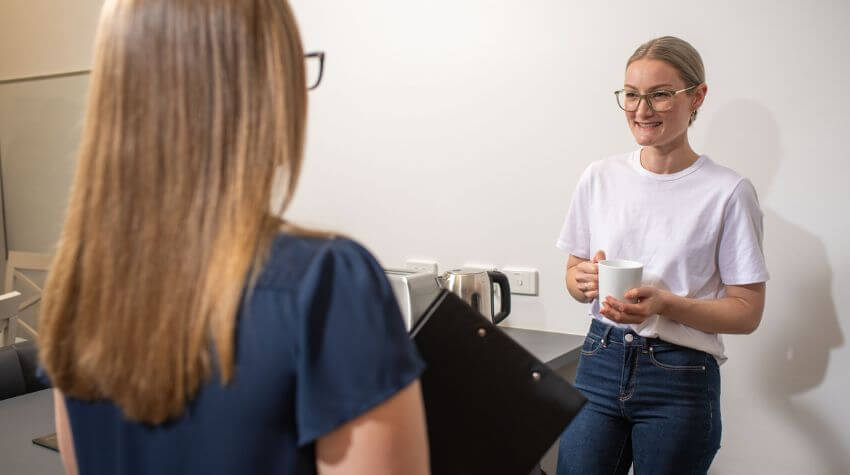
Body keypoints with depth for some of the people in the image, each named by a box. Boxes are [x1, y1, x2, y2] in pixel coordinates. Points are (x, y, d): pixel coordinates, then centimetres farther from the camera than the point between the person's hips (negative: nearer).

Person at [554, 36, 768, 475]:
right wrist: (585, 281, -10)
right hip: (600, 363, 3)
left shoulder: (728, 191, -7)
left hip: (681, 378, -2)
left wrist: (665, 304, -20)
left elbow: (747, 312, -5)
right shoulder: (599, 177, 3)